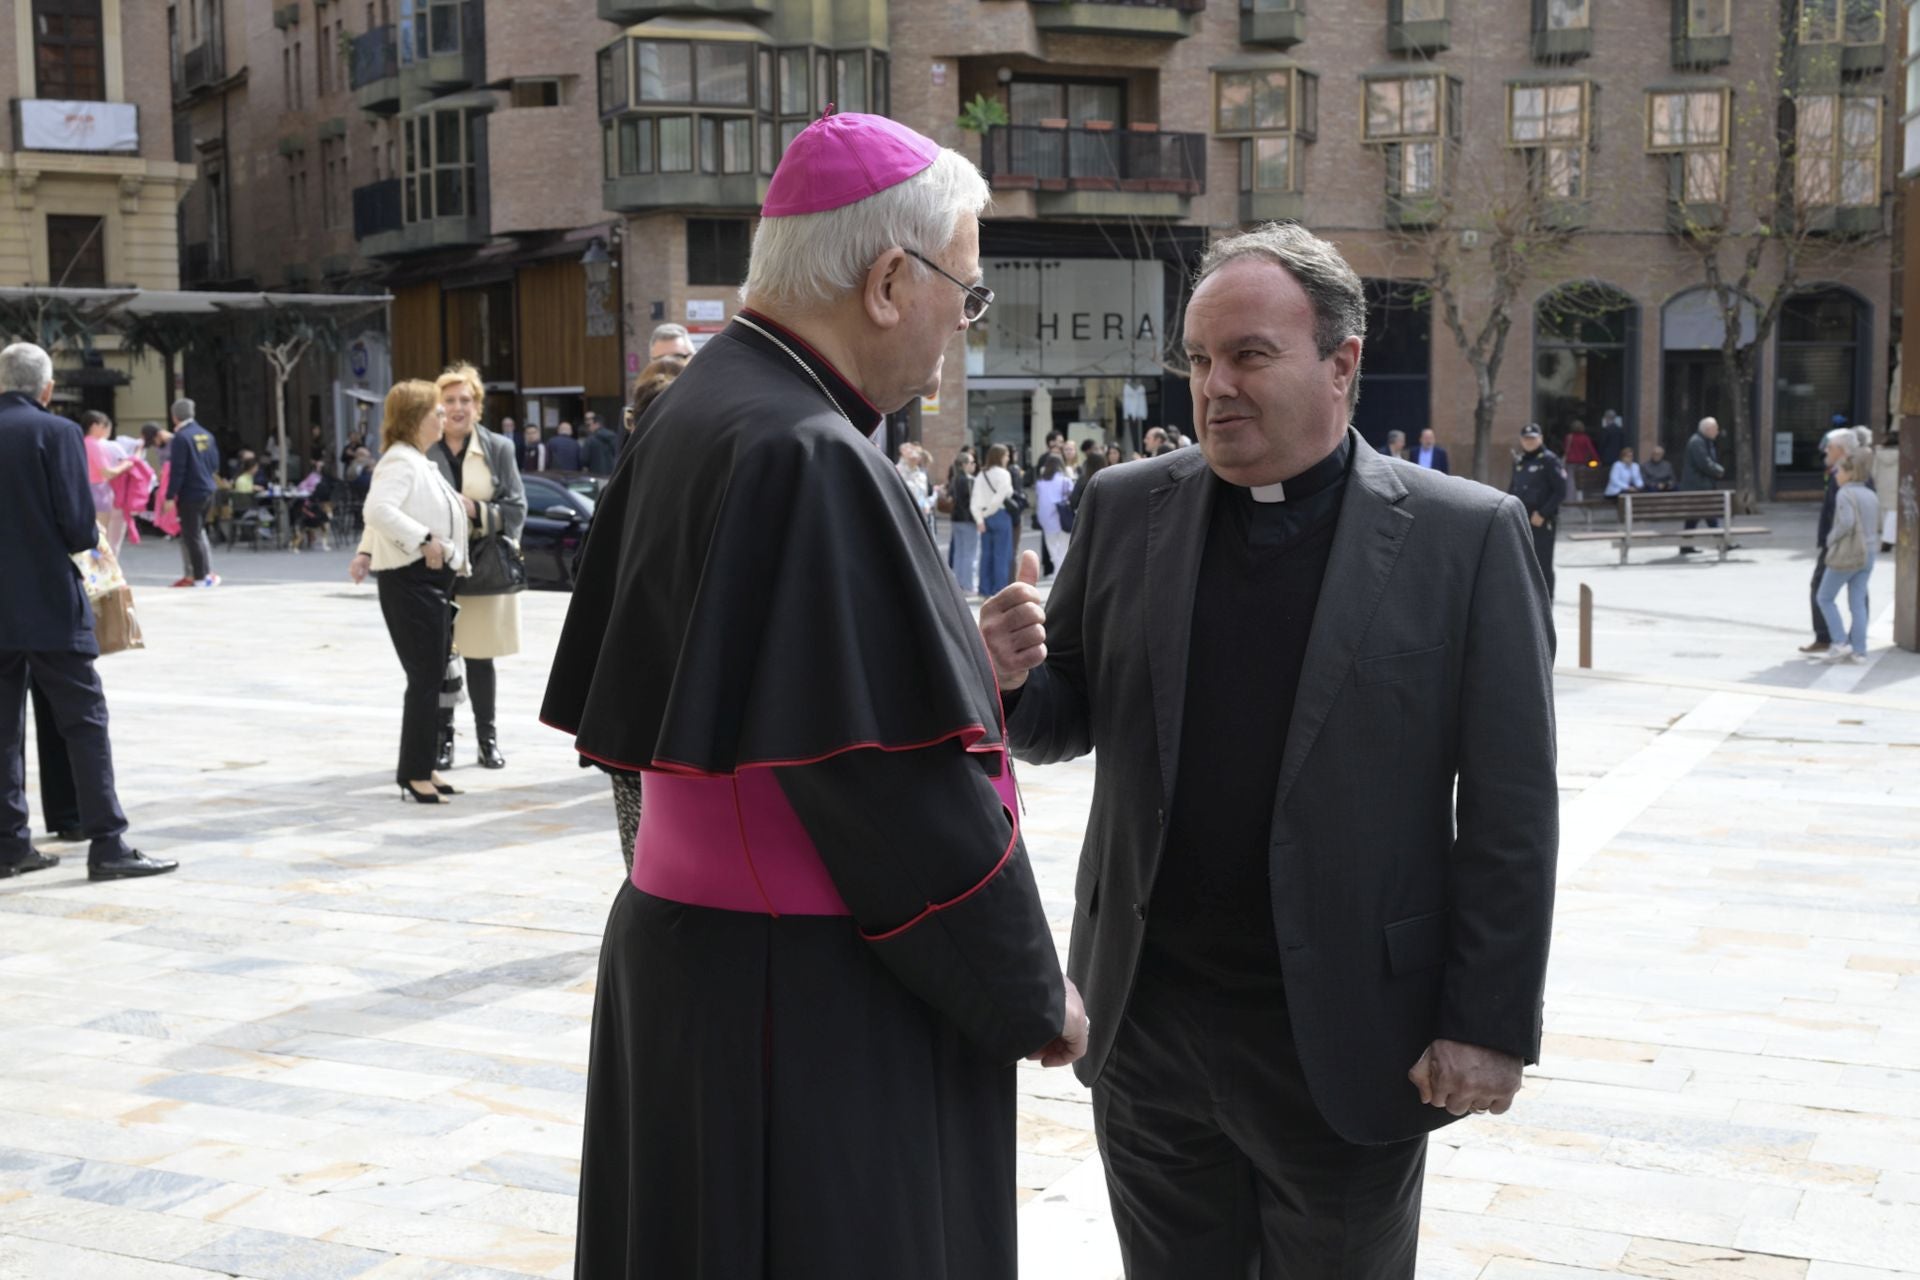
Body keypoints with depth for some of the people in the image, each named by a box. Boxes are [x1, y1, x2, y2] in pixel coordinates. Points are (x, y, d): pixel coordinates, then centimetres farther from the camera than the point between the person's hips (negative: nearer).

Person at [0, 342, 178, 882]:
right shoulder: (57, 432, -9)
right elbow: (79, 527, -15)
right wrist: (90, 538, 7)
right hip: (49, 604, -5)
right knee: (85, 722, 0)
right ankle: (107, 845, -1)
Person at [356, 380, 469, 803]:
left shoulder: (419, 462, 18)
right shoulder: (400, 461, -15)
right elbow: (378, 510, -30)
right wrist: (425, 539, -28)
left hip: (434, 581, 10)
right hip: (410, 582, -10)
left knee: (431, 678, 12)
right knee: (425, 678, -8)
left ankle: (420, 768, 20)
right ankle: (415, 773, -1)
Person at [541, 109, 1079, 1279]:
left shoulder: (697, 415, 7)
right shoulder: (811, 460, -22)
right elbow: (907, 788, -21)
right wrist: (1033, 995, -8)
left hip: (685, 950, 10)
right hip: (806, 1004, -10)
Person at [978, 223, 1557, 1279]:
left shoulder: (1467, 537, -7)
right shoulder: (1125, 509, 3)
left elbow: (1510, 811, -7)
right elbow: (1066, 723, 9)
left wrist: (1490, 1026, -10)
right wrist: (1014, 678, -13)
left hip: (1349, 1050, -3)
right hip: (1145, 1027, 3)